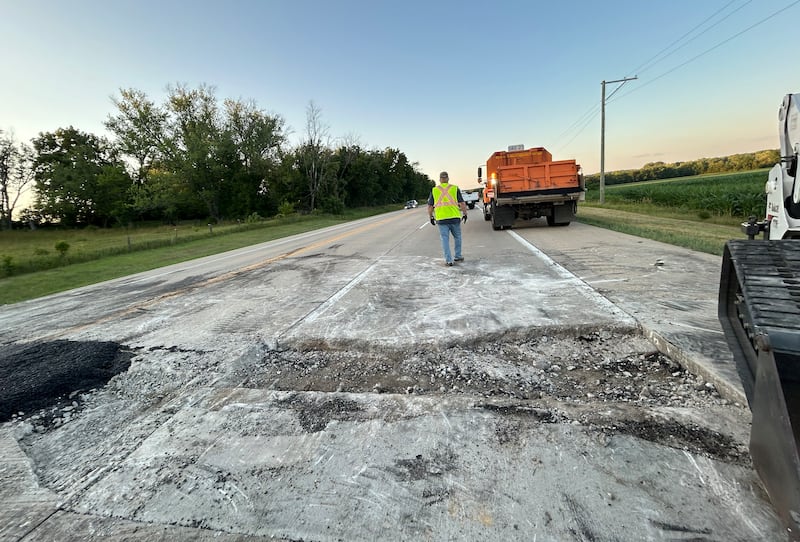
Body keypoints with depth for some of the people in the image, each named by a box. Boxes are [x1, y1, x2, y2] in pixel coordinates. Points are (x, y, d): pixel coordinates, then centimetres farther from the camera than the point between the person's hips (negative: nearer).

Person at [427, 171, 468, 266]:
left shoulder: (434, 190, 6)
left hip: (441, 219, 0)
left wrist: (431, 217, 19)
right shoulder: (455, 188, 4)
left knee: (445, 239, 5)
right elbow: (462, 204, 2)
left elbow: (430, 206, 8)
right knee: (457, 237, 19)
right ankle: (458, 256, 27)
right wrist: (465, 214, 13)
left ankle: (448, 260, 4)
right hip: (455, 217, 0)